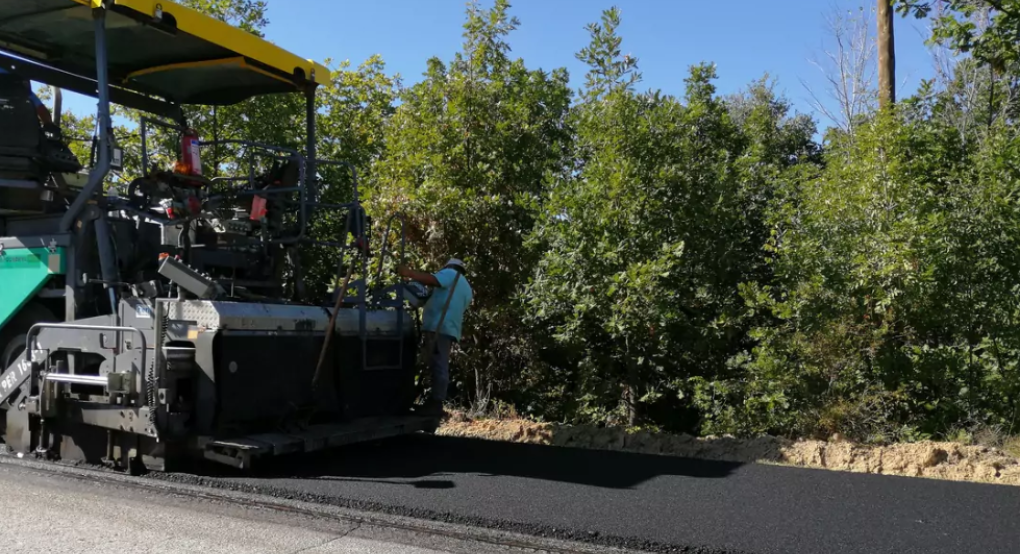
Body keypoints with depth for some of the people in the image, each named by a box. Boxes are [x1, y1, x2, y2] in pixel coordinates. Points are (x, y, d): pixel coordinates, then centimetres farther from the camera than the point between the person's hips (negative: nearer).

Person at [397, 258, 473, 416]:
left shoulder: (451, 273, 6)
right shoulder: (466, 289, 31)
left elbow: (431, 279, -13)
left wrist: (409, 273, -9)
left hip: (439, 327, -9)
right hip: (449, 328, 9)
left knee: (438, 365, -13)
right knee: (440, 366, 10)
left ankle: (436, 403, -16)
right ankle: (435, 402, 12)